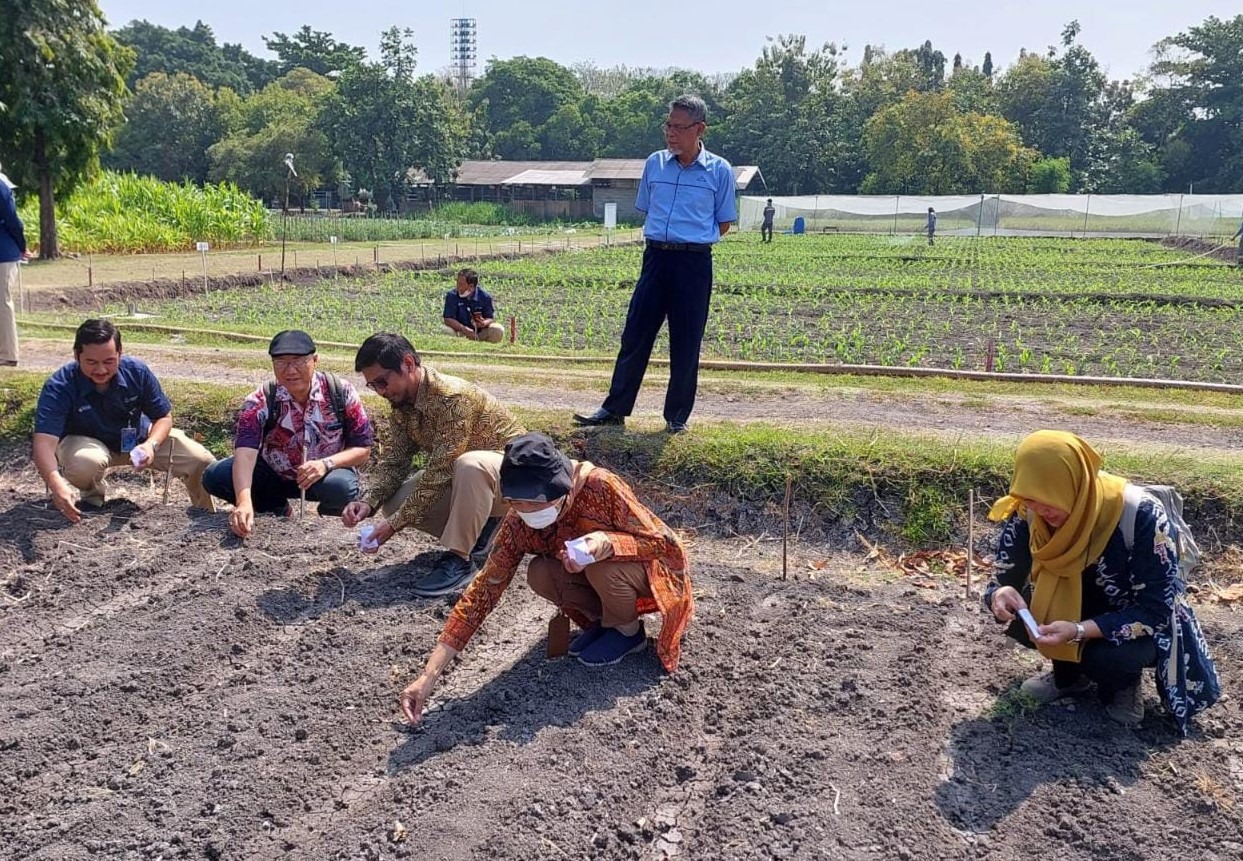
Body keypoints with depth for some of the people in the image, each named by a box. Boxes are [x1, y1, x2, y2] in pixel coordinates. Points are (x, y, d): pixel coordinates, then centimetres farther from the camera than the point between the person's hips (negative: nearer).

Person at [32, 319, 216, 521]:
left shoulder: (137, 372, -21)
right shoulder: (59, 387, -30)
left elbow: (163, 416, -9)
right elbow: (44, 442, -40)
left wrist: (151, 444, -32)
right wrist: (56, 485, -60)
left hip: (138, 437, 3)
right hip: (86, 441, -3)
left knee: (202, 461, -11)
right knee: (85, 462, -40)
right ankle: (89, 502, -3)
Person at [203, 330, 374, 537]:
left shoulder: (342, 394, -19)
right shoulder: (259, 402, -20)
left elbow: (363, 449, -13)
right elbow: (245, 453, -34)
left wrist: (327, 463, -32)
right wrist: (244, 501, -52)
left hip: (327, 474, -2)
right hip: (274, 475, 2)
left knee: (341, 487, -36)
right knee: (215, 476, -18)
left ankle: (329, 517, 2)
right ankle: (277, 510, 6)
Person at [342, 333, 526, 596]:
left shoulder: (452, 397, -30)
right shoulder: (402, 405, -3)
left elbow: (440, 471, -31)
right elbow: (393, 460, -1)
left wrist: (396, 523, -28)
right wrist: (369, 502, -19)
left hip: (512, 471, -8)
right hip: (461, 477, 8)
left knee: (470, 465, -40)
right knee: (395, 501, -10)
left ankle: (459, 559, -24)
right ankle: (478, 529, 6)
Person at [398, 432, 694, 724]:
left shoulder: (600, 487, -33)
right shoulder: (518, 523, -21)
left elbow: (666, 542, -25)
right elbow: (483, 590, -22)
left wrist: (607, 543, -44)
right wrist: (430, 674, -29)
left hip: (654, 571, -4)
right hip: (601, 578, 5)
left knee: (601, 566, -34)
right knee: (539, 574, -23)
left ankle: (628, 631, -4)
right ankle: (605, 620, 3)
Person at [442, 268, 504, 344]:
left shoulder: (484, 296, -9)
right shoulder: (452, 295, -10)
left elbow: (491, 318, -5)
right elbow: (448, 319, -15)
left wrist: (484, 323, -31)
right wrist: (464, 329, -32)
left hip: (480, 332, 1)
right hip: (460, 331, -1)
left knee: (498, 331, -25)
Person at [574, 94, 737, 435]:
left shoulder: (719, 171, -2)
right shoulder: (654, 163, 7)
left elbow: (724, 224, 5)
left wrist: (693, 240, 2)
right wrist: (664, 238, 10)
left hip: (694, 263, -3)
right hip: (656, 257, 3)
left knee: (686, 344, 4)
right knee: (635, 335, 4)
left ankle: (677, 416, 16)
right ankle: (615, 408, 13)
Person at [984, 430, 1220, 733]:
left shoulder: (1140, 515, -32)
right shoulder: (1027, 514, -21)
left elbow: (1155, 611, -28)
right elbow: (1005, 580, -12)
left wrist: (1079, 631, -42)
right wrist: (1000, 595, -38)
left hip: (1142, 624, -4)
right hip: (1069, 608, 4)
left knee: (1107, 655, -35)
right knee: (1016, 617, -23)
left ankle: (1122, 681, 2)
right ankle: (1070, 672, 6)